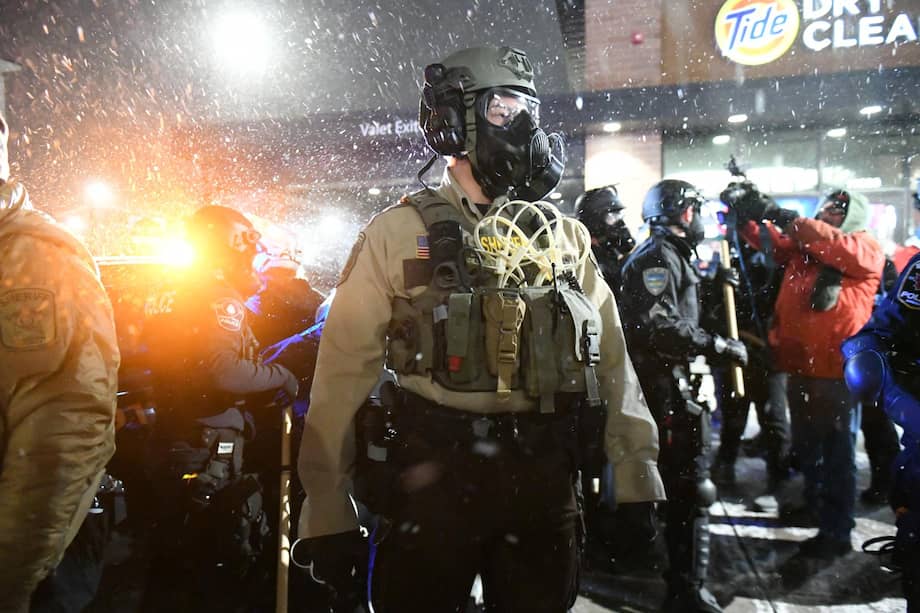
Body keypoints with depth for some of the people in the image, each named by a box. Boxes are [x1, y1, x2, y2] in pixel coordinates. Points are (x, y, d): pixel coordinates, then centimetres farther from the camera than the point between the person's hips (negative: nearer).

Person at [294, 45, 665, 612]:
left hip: (545, 481, 4)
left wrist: (637, 478, 3)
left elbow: (611, 359, 7)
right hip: (431, 479, -3)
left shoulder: (566, 237, 8)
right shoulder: (398, 234, -3)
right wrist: (327, 511, -7)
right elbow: (346, 371, -5)